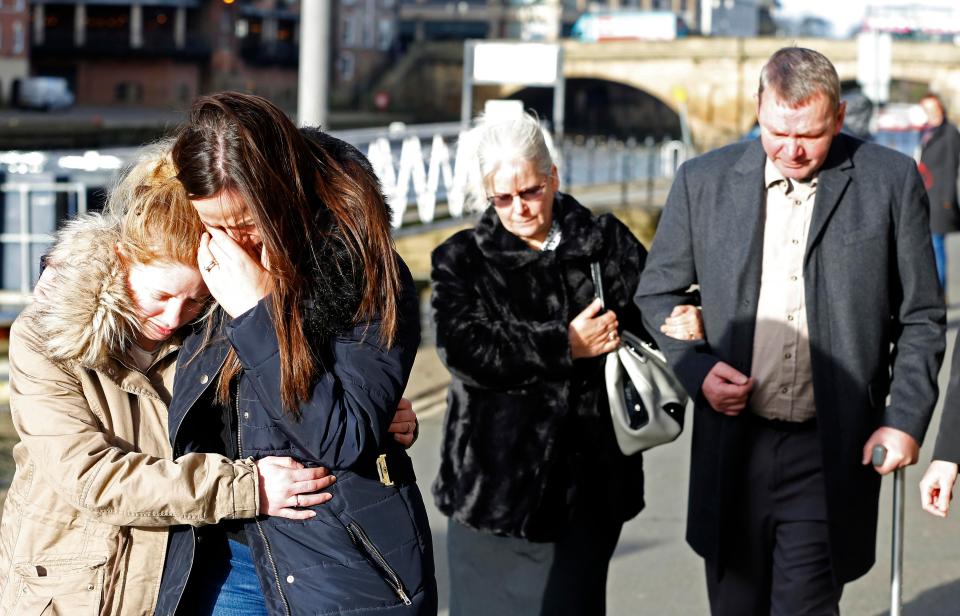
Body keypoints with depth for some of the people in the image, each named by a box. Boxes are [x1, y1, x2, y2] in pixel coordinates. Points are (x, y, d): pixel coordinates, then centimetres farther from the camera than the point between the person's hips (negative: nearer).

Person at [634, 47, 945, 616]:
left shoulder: (891, 180, -1)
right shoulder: (704, 181, 4)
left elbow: (921, 318, 3)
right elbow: (656, 293, 12)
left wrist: (906, 420, -7)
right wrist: (696, 368, -5)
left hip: (832, 456, -3)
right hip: (733, 447, 3)